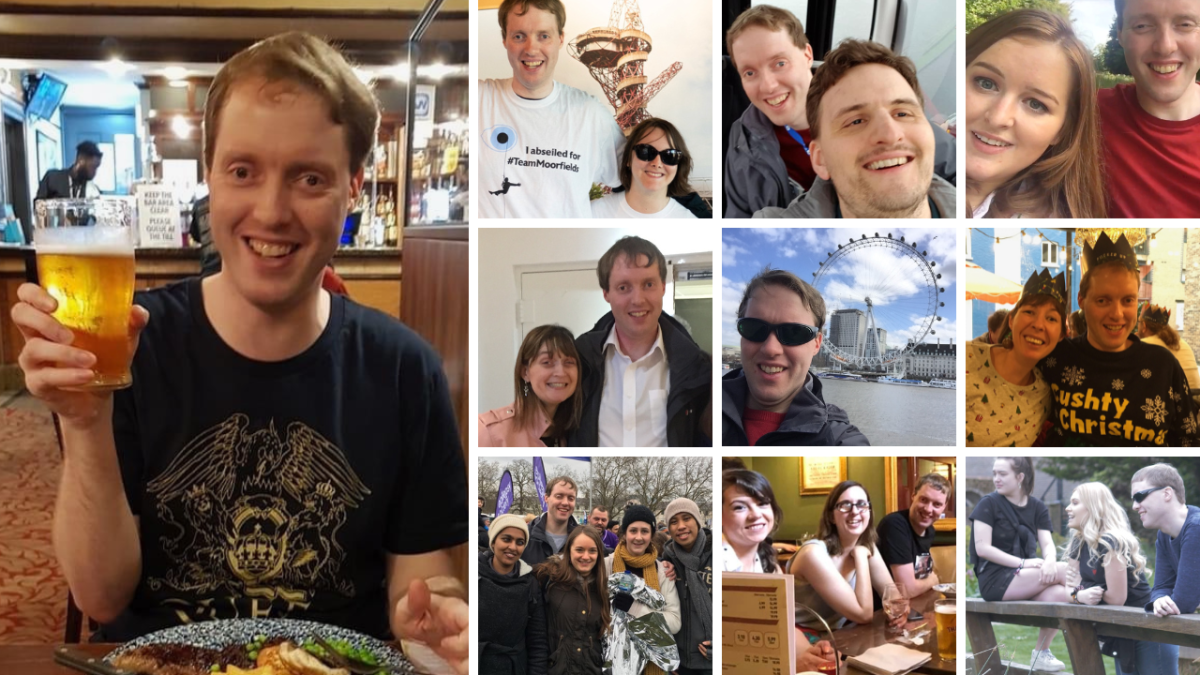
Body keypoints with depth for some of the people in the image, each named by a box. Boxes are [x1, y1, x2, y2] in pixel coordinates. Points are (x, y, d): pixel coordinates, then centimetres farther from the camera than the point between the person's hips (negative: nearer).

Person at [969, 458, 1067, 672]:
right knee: (1065, 570, -22)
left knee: (1059, 595, -26)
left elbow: (1048, 543, 0)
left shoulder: (1037, 507, 12)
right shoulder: (989, 503, -2)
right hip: (995, 581, -5)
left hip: (1026, 578, 5)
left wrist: (1049, 562, -24)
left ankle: (1040, 653, -8)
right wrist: (1023, 563, -20)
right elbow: (982, 548, -11)